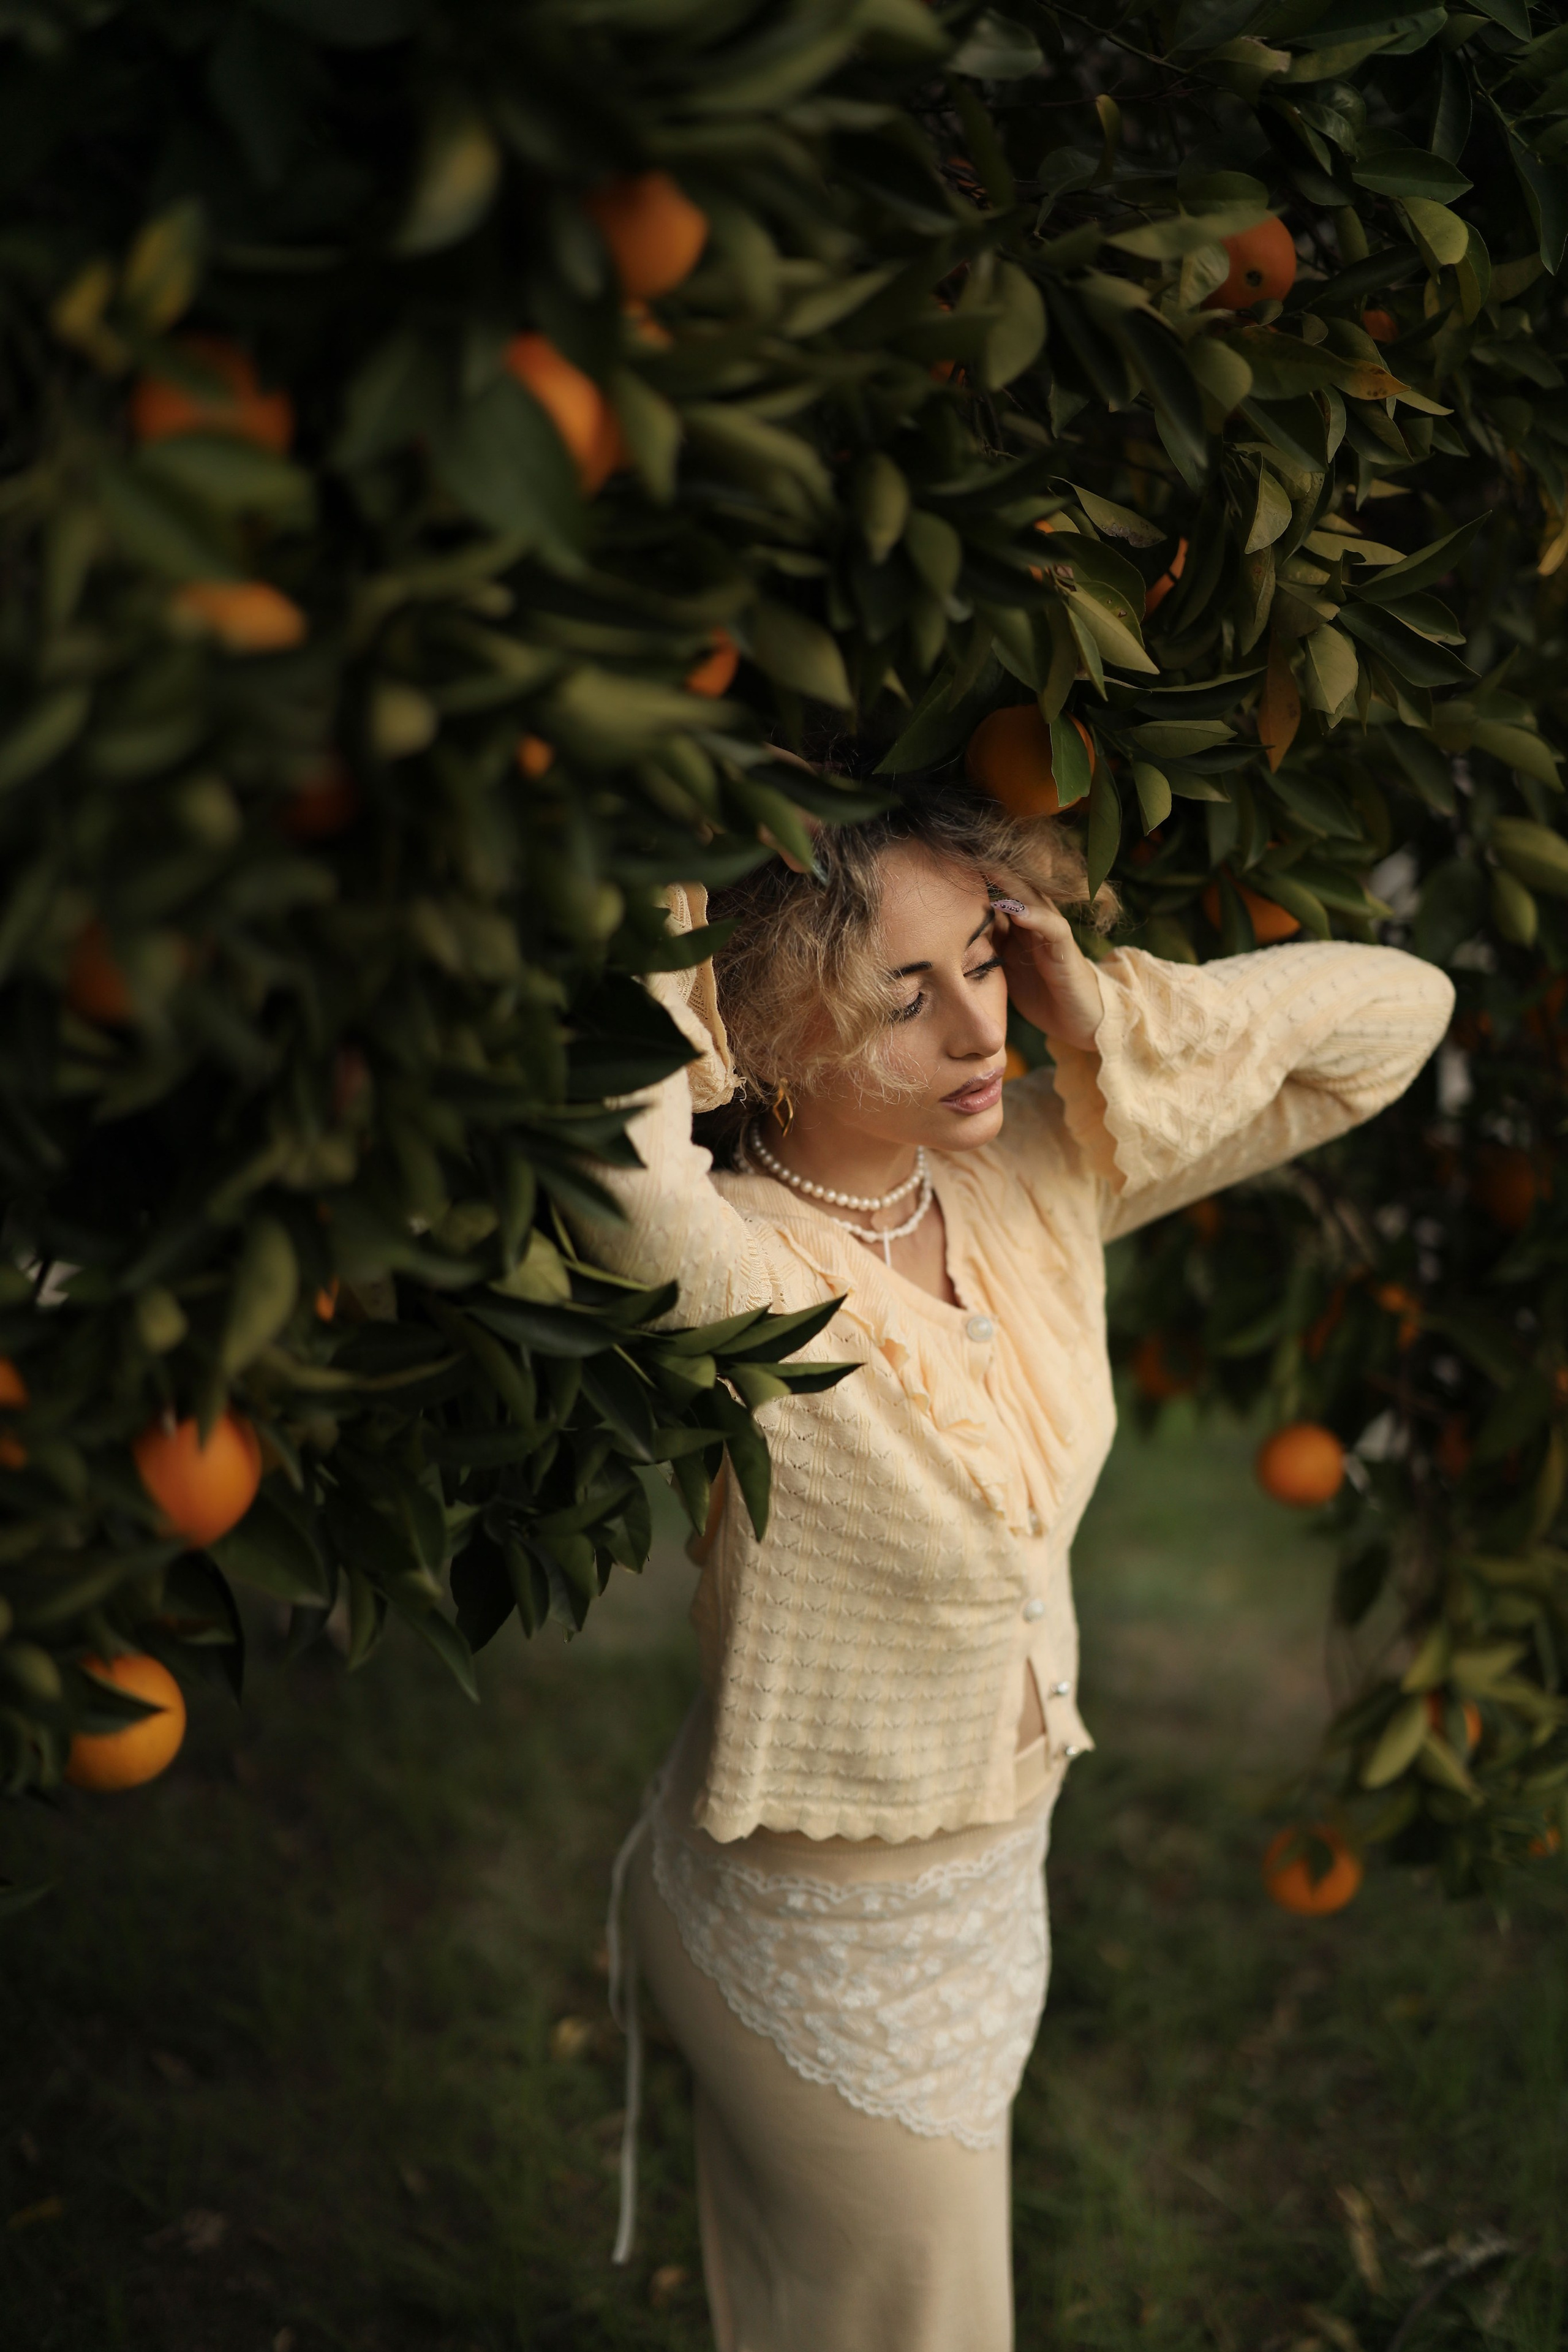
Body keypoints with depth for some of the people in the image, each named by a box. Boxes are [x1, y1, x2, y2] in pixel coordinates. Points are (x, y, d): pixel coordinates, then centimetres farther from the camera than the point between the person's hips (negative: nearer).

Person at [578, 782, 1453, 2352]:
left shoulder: (1039, 1176, -12)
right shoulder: (732, 1274, -31)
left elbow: (1393, 1014, -7)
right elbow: (624, 1174, -57)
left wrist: (1101, 1008, -20)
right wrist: (661, 944, -38)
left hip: (986, 1869, 6)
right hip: (823, 1940, -6)